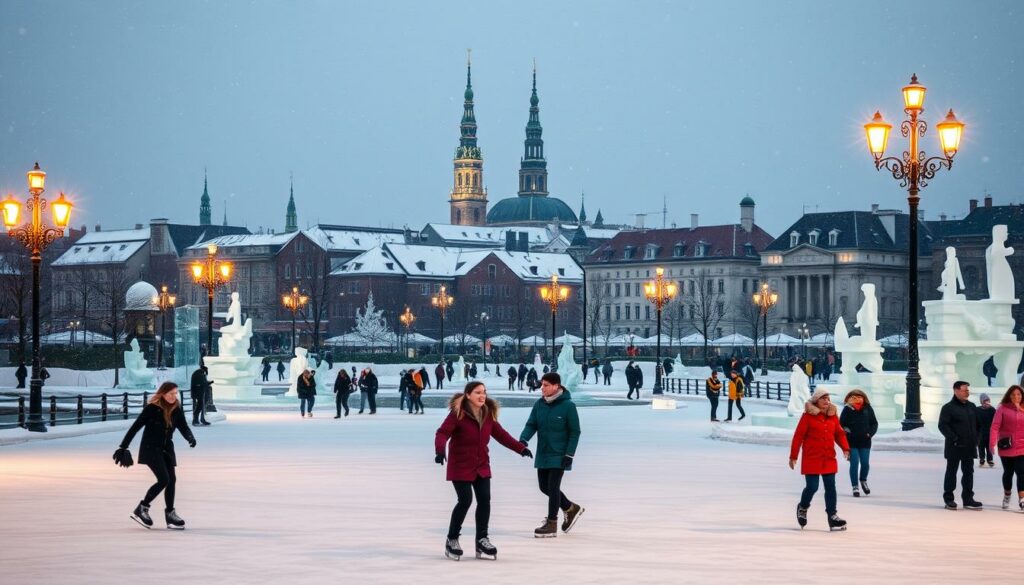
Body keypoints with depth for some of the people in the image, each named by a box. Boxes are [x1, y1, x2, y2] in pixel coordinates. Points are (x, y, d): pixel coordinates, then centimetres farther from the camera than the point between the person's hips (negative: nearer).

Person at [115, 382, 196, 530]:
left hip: (166, 449, 6)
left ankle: (170, 514, 17)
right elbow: (135, 427, -14)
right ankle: (141, 509, -1)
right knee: (164, 480, -14)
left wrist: (190, 437, -24)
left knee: (171, 479, 5)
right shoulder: (152, 408, -17)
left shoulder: (176, 409, -2)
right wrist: (123, 447, -13)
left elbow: (183, 427, 0)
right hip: (151, 448, -6)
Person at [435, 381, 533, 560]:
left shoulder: (488, 414, 4)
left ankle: (481, 540, 15)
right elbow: (442, 433, -23)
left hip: (481, 465, 6)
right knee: (465, 500, -9)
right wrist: (440, 450, -41)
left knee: (484, 500, 2)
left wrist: (520, 448, 10)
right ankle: (452, 540, 9)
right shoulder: (458, 413, -16)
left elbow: (500, 434, 14)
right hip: (460, 465, -6)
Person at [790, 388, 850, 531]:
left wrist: (845, 448, -6)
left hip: (829, 458, 5)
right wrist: (793, 456, -8)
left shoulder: (833, 416, 8)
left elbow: (839, 433, 12)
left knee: (830, 487, 4)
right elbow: (798, 436, -8)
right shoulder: (808, 416, -8)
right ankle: (802, 508, 25)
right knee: (812, 487, -3)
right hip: (811, 458, -5)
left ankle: (832, 515, 8)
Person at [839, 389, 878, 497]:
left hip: (865, 442, 2)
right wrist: (846, 432, -14)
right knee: (854, 464, -4)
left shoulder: (868, 409, 1)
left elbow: (874, 423, 9)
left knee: (865, 463, 3)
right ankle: (855, 487, 6)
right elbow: (841, 424, 0)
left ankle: (863, 481, 32)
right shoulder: (847, 410, -5)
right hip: (852, 442, -2)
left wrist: (870, 433, -4)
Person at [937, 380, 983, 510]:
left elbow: (977, 424, 20)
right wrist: (954, 439, -19)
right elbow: (942, 426, -14)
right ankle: (948, 499, 8)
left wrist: (975, 439, 6)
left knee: (968, 472, 8)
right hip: (954, 447, -6)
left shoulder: (971, 406, 12)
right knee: (951, 472, 3)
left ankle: (968, 499, 13)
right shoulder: (948, 408, -8)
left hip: (970, 447, 6)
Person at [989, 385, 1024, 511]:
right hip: (1006, 448, -1)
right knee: (1008, 472, 14)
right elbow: (995, 426, -8)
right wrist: (992, 443, -17)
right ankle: (1006, 496, 34)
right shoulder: (1003, 408, -3)